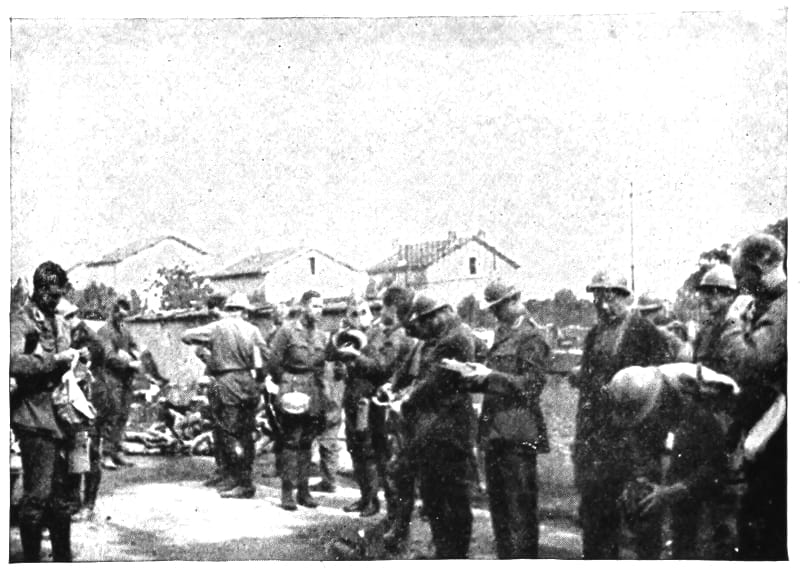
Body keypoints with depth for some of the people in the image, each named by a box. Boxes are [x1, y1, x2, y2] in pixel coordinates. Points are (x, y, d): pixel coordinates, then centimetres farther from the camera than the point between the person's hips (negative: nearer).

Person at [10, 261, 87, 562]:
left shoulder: (60, 323, 18)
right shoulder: (20, 322, -5)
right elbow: (14, 364, -21)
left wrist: (77, 357, 8)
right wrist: (55, 359, -21)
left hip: (62, 416, 7)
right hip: (35, 419, -7)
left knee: (62, 494, 12)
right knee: (37, 494, -7)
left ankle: (63, 558, 21)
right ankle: (31, 559, 3)